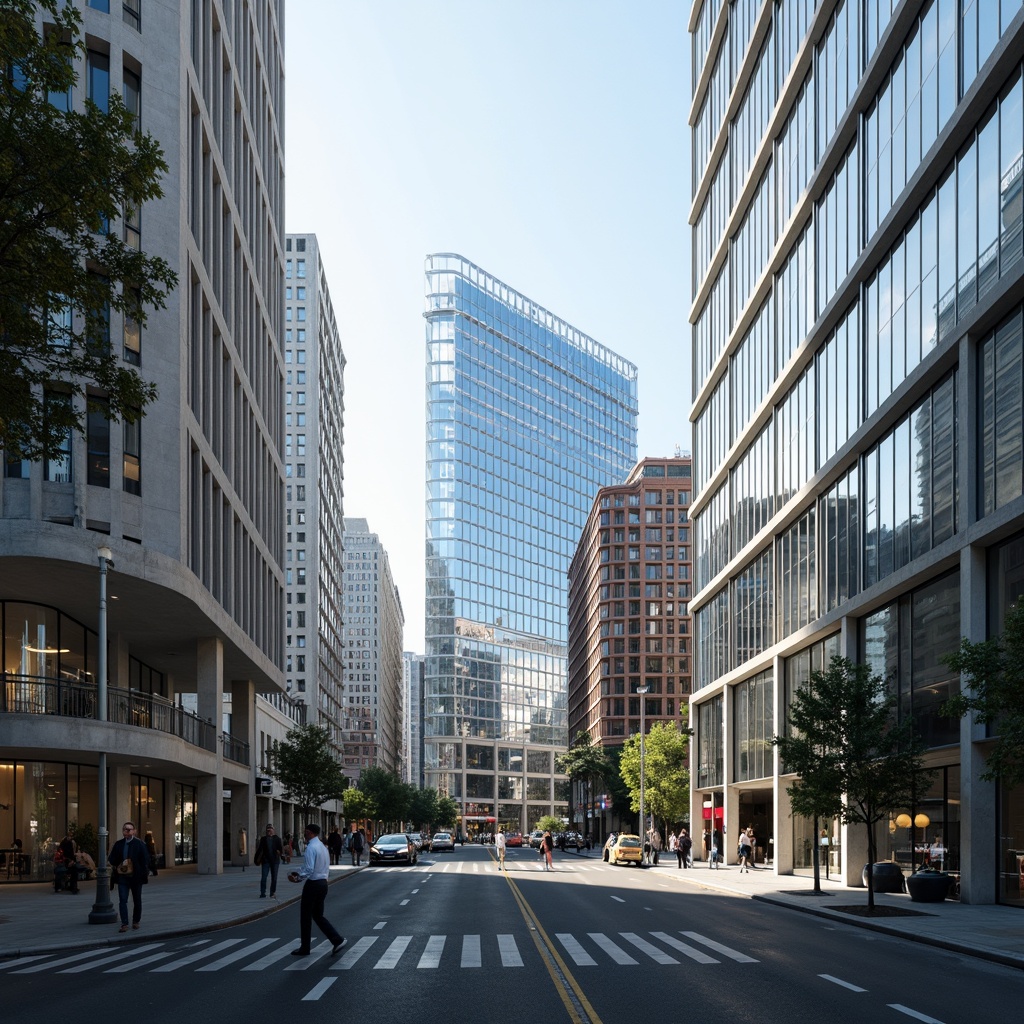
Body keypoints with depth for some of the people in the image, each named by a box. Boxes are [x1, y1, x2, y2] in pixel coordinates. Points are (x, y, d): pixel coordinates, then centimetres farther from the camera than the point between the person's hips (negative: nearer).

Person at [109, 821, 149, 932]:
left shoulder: (139, 844, -4)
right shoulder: (118, 844, 6)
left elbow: (144, 859, -5)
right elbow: (113, 859, 5)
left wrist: (146, 874, -10)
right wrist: (110, 862, -17)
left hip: (136, 877, -2)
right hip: (122, 876, 2)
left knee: (137, 901, 11)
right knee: (122, 900, -8)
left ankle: (136, 921, 25)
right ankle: (124, 924, -8)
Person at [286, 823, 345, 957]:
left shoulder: (311, 848, -17)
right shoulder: (323, 847, 12)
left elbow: (309, 869, -24)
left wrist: (298, 878, -12)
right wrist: (299, 874, 15)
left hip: (313, 884, -9)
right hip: (323, 883, 9)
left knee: (305, 916, 5)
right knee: (318, 915, 16)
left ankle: (304, 949, 14)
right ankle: (337, 940, 3)